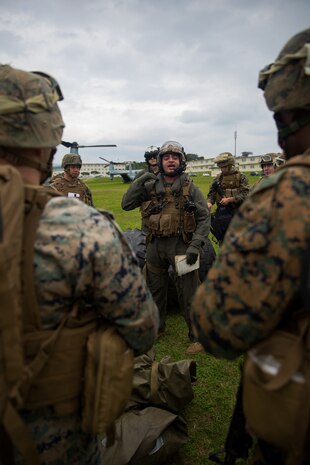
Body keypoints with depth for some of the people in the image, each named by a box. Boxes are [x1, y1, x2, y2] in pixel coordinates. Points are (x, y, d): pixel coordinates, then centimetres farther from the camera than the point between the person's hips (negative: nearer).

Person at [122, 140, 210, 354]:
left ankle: (197, 336, 18)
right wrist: (140, 182, -9)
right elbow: (126, 204, 1)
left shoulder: (190, 188, -3)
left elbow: (204, 218, -4)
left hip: (181, 246, -3)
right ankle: (157, 327, 40)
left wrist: (195, 245, -15)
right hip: (156, 245, 4)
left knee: (188, 295, 2)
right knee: (155, 289, 19)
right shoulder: (150, 186, 3)